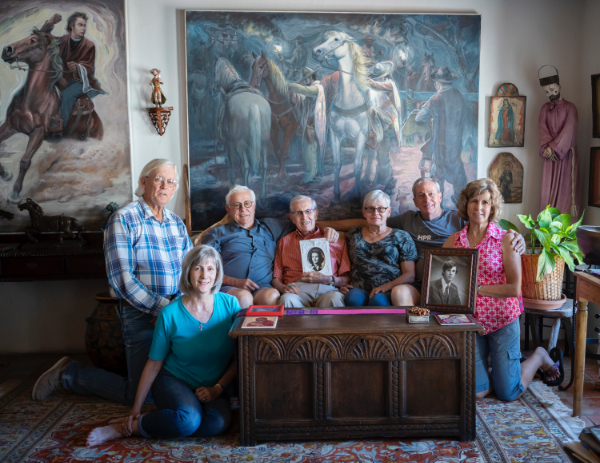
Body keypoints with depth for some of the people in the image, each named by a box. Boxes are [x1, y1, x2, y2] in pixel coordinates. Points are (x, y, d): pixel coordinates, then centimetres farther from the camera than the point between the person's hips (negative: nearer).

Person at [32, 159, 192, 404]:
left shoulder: (177, 223, 10)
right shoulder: (123, 219, -11)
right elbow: (122, 280, -17)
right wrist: (163, 308, -19)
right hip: (141, 314, -6)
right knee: (137, 394, 0)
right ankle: (69, 373, 20)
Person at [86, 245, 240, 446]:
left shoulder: (229, 304, -6)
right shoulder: (170, 314, -10)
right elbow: (154, 364, -3)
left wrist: (217, 388, -12)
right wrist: (136, 409, -3)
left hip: (213, 387, 3)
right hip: (173, 380, -3)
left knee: (218, 422, -30)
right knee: (188, 419, -34)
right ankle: (123, 427, -10)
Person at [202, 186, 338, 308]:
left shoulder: (271, 227, 27)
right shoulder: (217, 233, 18)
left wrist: (326, 230, 13)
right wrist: (236, 282, -9)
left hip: (263, 287, 2)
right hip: (228, 288, -1)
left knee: (273, 295, -36)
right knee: (244, 297, -38)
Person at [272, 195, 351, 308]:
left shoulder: (333, 239, 22)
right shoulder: (284, 241, 26)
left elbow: (346, 279, 13)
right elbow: (276, 279, 17)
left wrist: (327, 279, -7)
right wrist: (284, 288, -7)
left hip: (327, 290, 0)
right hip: (298, 291, 1)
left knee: (335, 299, -37)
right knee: (287, 299, -36)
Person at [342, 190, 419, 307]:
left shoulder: (401, 237, 14)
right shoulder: (353, 236, 22)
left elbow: (409, 275, 5)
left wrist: (386, 286, -13)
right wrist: (342, 284, 1)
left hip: (389, 292, -1)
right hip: (358, 290, 1)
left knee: (378, 300, -37)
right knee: (353, 298, -36)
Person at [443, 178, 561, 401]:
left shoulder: (506, 239, -9)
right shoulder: (453, 240, 1)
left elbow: (514, 288, -13)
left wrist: (477, 288, -17)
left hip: (502, 320, -3)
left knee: (507, 393, 5)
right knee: (475, 391, 2)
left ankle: (539, 357, 32)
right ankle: (487, 354, 31)